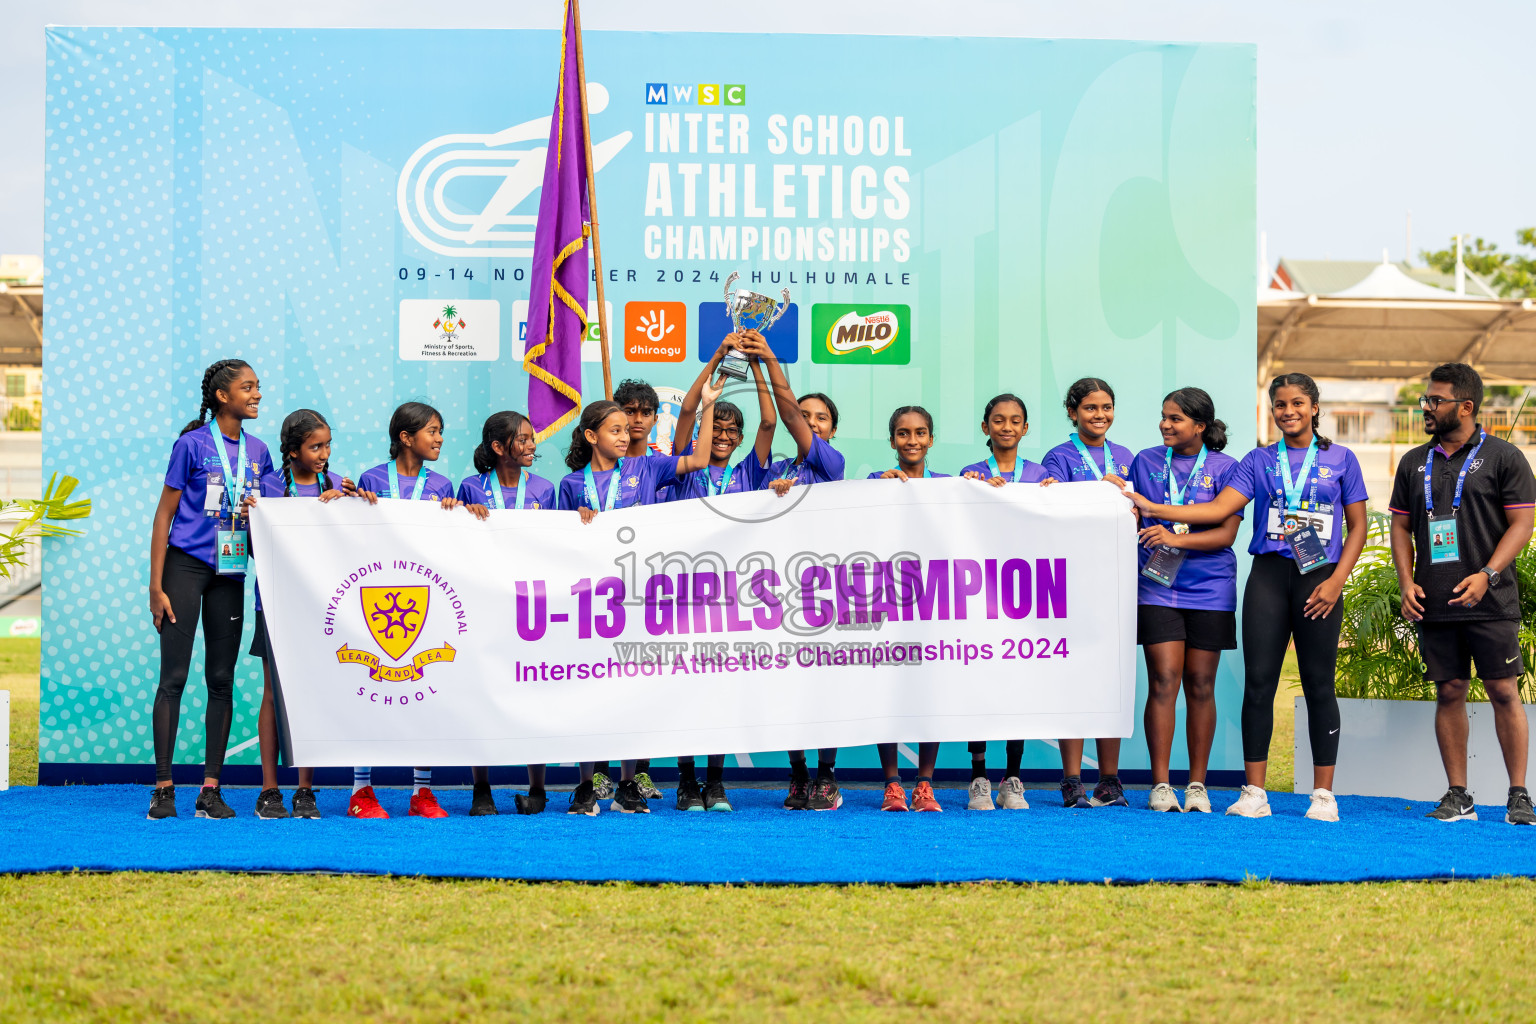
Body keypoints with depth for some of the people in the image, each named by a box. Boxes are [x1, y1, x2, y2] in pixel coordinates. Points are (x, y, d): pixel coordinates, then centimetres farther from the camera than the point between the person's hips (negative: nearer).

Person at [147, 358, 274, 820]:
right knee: (173, 676, -5)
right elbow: (164, 515, -4)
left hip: (230, 573, 5)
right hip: (185, 565, -5)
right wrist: (156, 587, -8)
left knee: (221, 679, 4)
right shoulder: (192, 444, -4)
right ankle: (162, 789, -1)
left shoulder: (257, 451, 11)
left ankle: (211, 789, 8)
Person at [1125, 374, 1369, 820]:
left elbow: (1357, 525, 7)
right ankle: (1254, 792, 3)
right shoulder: (1258, 460, 11)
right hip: (1268, 574, 2)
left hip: (1318, 577, -1)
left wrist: (1336, 581, -5)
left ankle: (1323, 793, 8)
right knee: (1258, 681, -2)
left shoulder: (1341, 459, 8)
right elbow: (1220, 508, 1)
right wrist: (1153, 508, -8)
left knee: (1318, 684, 0)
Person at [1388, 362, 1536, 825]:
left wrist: (1486, 575, -15)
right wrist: (1407, 583, 3)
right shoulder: (1414, 463, 13)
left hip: (1490, 602, -4)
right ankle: (1458, 796, 11)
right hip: (1434, 605, 4)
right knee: (1449, 693, 5)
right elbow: (1401, 526, 16)